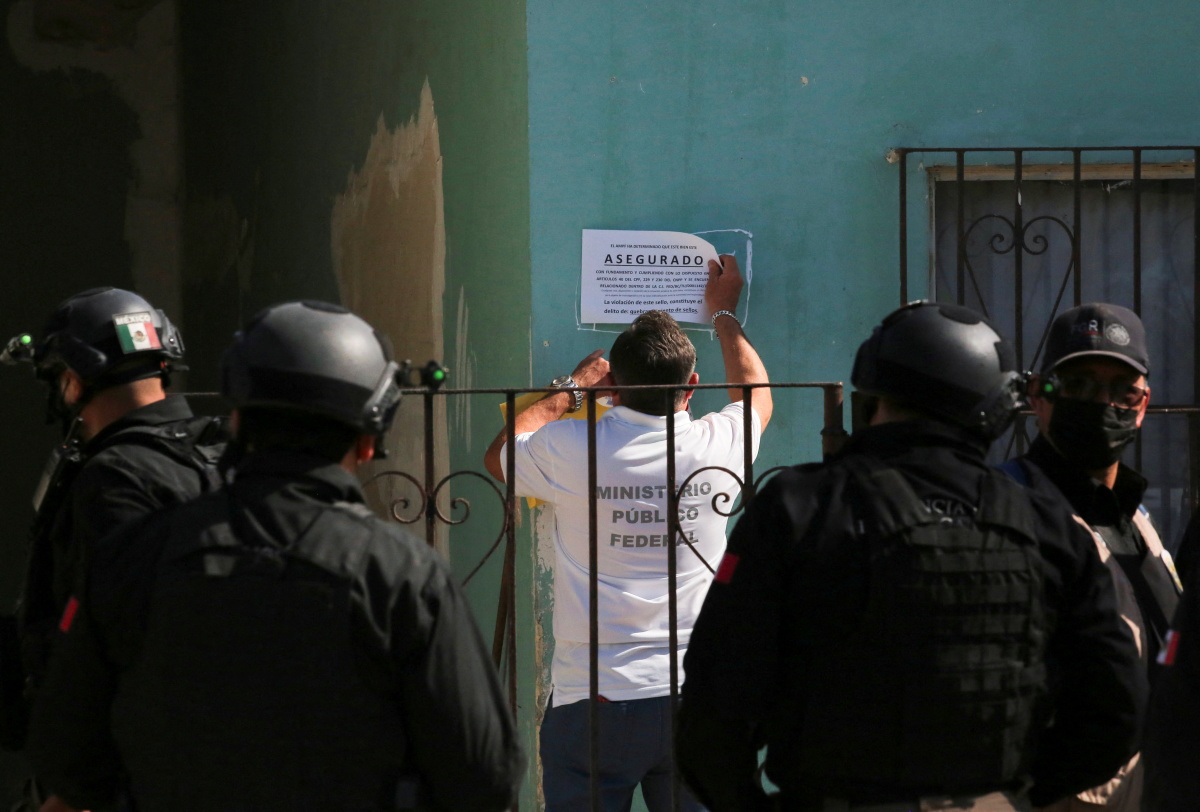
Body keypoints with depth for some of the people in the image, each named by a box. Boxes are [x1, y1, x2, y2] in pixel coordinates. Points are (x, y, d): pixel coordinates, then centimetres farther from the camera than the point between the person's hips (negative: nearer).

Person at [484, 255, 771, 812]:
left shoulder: (572, 451, -8)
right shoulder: (716, 446, -2)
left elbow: (498, 455, 17)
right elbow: (756, 392, 24)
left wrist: (571, 389, 27)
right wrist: (723, 314, 39)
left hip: (593, 698, -2)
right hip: (695, 697, 2)